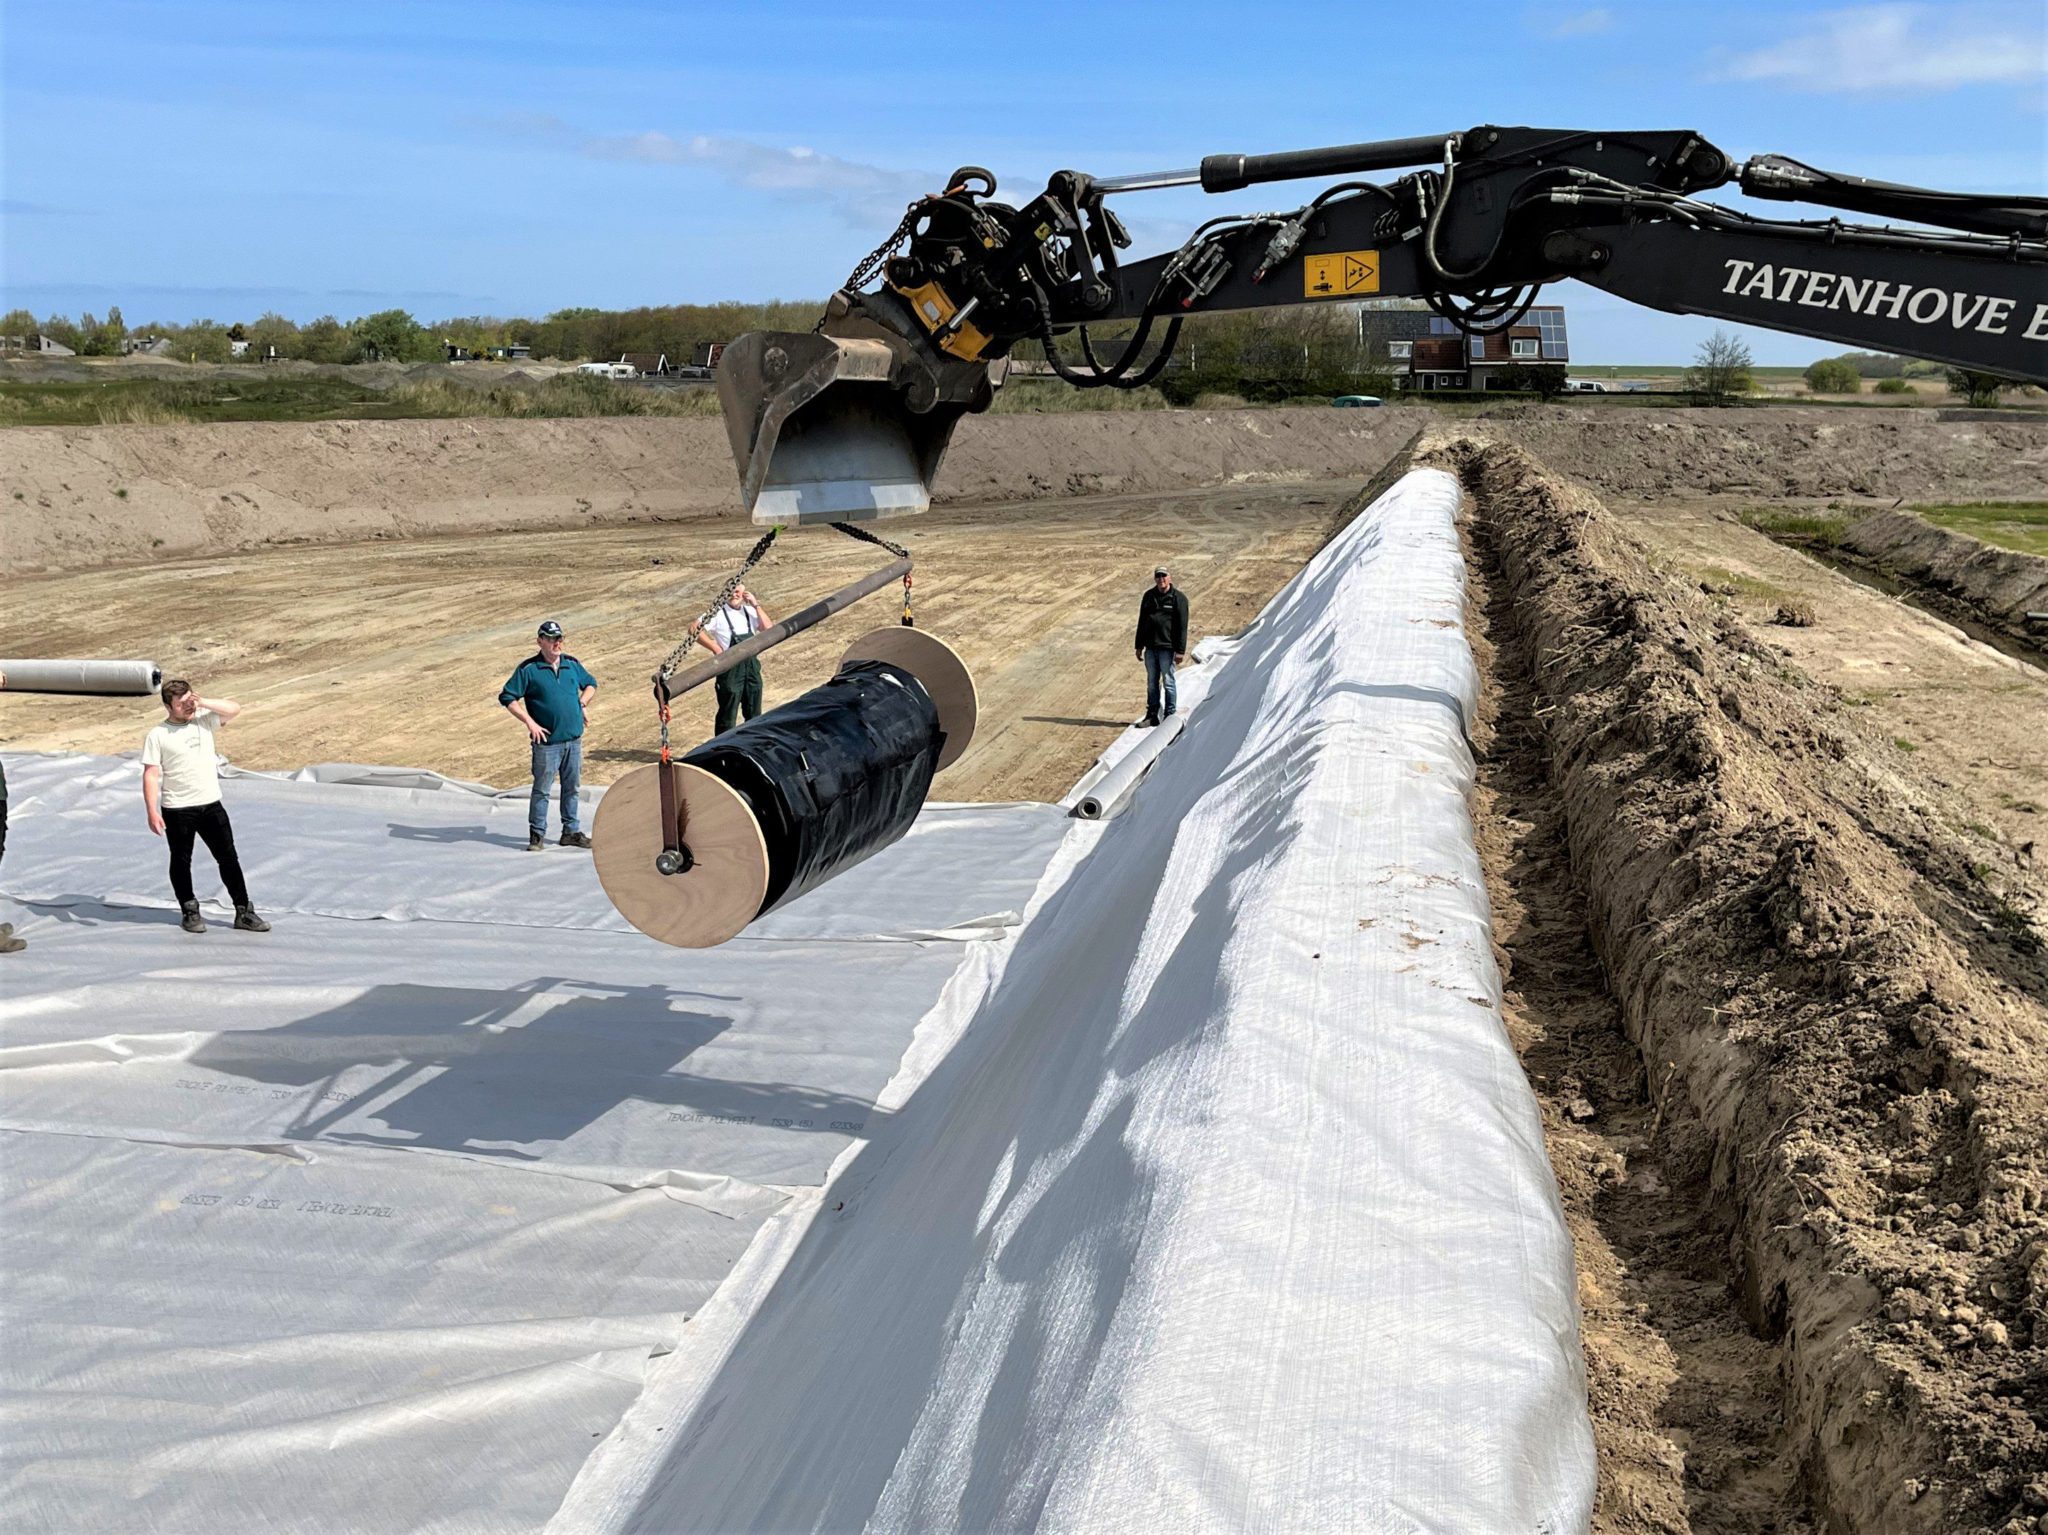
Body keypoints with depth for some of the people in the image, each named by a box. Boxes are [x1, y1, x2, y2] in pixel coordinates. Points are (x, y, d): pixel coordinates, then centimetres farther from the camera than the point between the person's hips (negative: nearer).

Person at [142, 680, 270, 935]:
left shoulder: (203, 720, 4)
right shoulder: (157, 736, -8)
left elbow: (234, 708, -3)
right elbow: (151, 775, -10)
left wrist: (203, 703, -15)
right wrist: (152, 812, -16)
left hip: (211, 804, 3)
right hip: (177, 809, -3)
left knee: (228, 858, 5)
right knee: (181, 861, 10)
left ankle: (244, 913, 11)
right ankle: (190, 913, 24)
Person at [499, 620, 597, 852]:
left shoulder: (572, 664, 9)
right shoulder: (528, 669, -6)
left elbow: (591, 684, 26)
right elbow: (507, 697, -6)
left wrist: (582, 703, 8)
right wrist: (530, 723, -12)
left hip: (574, 739, 5)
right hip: (547, 741, -5)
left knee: (572, 788, 12)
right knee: (541, 789, -1)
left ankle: (571, 832, 21)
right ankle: (537, 835, 8)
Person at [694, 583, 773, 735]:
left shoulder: (750, 611, 8)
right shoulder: (718, 613, -8)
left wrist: (756, 605, -7)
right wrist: (716, 648, -16)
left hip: (752, 666, 5)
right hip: (730, 670, -5)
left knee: (754, 713, 16)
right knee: (728, 716, -1)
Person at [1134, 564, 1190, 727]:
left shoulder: (1178, 598, -3)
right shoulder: (1148, 596, 12)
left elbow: (1182, 626, -7)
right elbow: (1142, 622, 18)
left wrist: (1180, 650, -12)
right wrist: (1139, 646, 15)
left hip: (1167, 647, -5)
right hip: (1150, 647, 5)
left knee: (1168, 682, -1)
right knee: (1152, 683, 10)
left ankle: (1170, 715, 6)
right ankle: (1152, 715, 17)